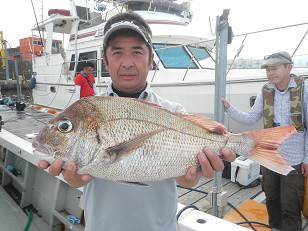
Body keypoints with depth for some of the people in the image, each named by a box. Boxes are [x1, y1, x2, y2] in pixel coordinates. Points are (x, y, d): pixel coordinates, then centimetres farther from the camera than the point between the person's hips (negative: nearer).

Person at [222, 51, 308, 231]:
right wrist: (229, 108, -14)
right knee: (272, 199, 21)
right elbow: (250, 119, 0)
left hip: (293, 159, -4)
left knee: (290, 207, 7)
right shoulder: (265, 92, -1)